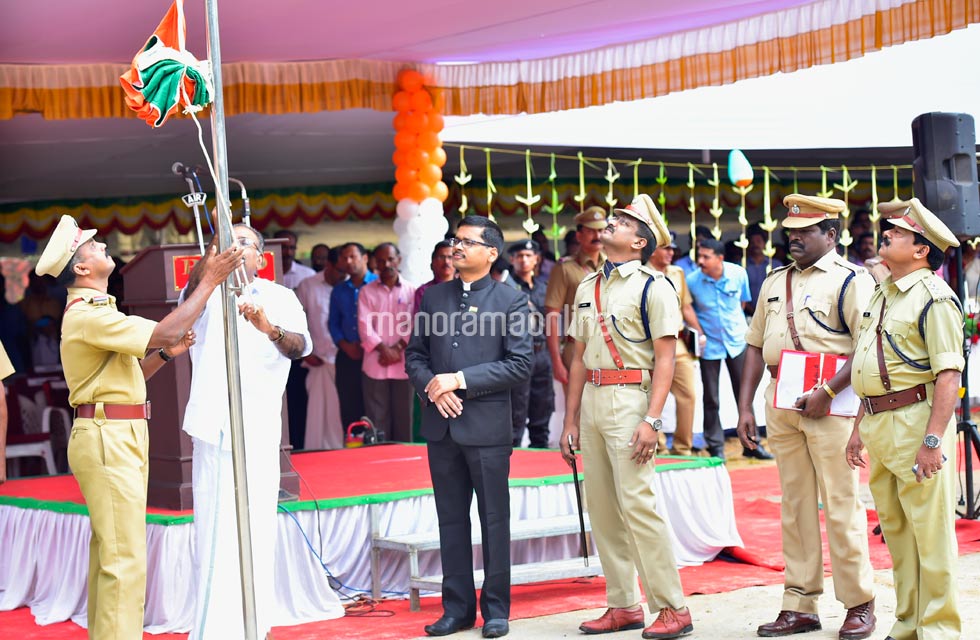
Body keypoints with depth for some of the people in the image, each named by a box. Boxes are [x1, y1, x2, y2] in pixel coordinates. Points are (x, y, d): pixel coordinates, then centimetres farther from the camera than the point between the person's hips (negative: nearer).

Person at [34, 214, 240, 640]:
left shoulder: (97, 311, 19)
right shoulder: (86, 315, -16)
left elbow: (127, 375, 21)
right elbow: (165, 332, -25)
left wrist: (165, 354, 6)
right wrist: (210, 281, -19)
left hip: (120, 438, 11)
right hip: (107, 439, -11)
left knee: (109, 551, 14)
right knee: (124, 556, -11)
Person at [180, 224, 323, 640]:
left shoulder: (280, 298, 5)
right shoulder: (207, 296, 8)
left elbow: (300, 346, -12)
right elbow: (191, 290, -17)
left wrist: (269, 328, -34)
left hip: (258, 433, -1)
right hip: (212, 429, 1)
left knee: (256, 534, 1)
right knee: (212, 533, 1)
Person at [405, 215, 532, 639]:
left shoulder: (511, 301, -2)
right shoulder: (434, 297, 11)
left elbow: (521, 365, -9)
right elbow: (414, 354, 12)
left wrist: (460, 380, -14)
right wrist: (433, 389, -8)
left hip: (487, 426, -4)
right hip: (441, 426, 4)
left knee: (494, 520, 3)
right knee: (451, 520, 10)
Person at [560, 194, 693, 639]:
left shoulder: (652, 286, -4)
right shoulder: (588, 287, 16)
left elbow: (665, 359, -10)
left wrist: (652, 420, -18)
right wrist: (570, 420, 15)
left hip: (629, 400, -7)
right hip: (592, 400, 7)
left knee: (637, 505, -12)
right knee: (602, 508, 8)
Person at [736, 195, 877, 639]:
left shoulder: (850, 280, -4)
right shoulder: (774, 282, 17)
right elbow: (756, 345, 18)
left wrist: (828, 392, -19)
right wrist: (745, 406, 11)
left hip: (830, 403, -6)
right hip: (780, 402, 6)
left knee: (840, 504, -3)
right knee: (795, 506, 9)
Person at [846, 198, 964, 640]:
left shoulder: (933, 296, -11)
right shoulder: (883, 293, 17)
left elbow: (949, 375, -18)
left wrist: (933, 440, -23)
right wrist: (859, 427, 19)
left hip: (917, 419, -9)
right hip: (879, 423, 9)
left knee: (929, 534, -3)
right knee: (895, 532, 15)